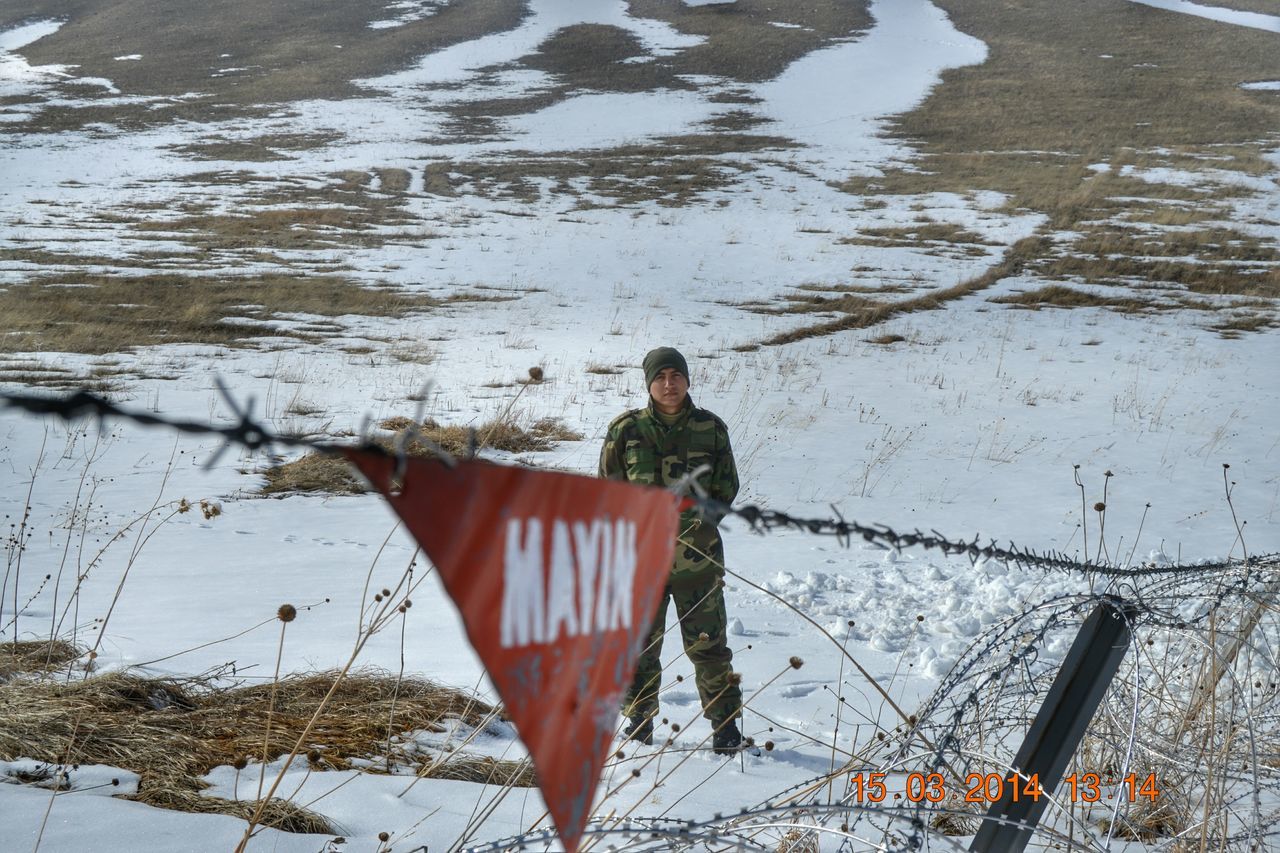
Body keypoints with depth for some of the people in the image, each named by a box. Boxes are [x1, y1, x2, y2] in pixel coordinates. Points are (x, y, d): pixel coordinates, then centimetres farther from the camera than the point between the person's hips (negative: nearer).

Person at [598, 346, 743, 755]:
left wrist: (695, 513, -4)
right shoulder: (626, 429, 0)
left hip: (697, 554, 0)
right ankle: (639, 722, 24)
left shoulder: (711, 428, 2)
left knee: (707, 643, 1)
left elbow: (726, 487, 9)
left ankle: (725, 724, 12)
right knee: (640, 644, 9)